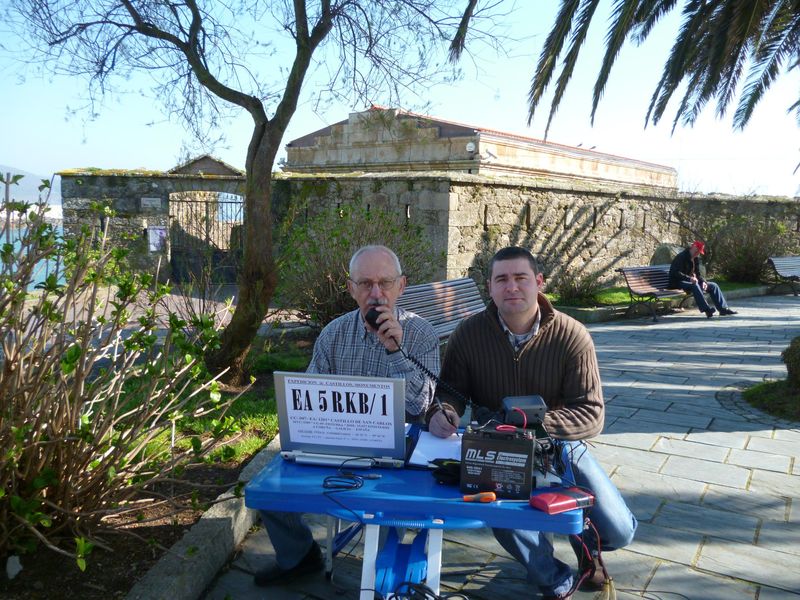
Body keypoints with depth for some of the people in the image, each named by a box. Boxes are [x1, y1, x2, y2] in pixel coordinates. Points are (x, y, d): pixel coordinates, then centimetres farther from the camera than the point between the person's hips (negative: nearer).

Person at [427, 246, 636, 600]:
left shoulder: (572, 336, -14)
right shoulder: (468, 334, -11)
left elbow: (591, 414, -17)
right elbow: (450, 390, -2)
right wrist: (442, 413, -27)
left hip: (559, 444, 1)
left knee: (618, 532, -9)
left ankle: (585, 544, 33)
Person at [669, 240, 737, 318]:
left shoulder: (696, 259, 14)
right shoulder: (681, 257, -13)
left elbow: (698, 274, 14)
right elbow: (676, 273, -25)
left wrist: (703, 281, -8)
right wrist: (690, 279, -37)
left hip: (691, 282, 9)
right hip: (678, 283, -9)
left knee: (713, 285, 1)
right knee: (695, 285, -38)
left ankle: (723, 308, -3)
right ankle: (707, 309, -45)